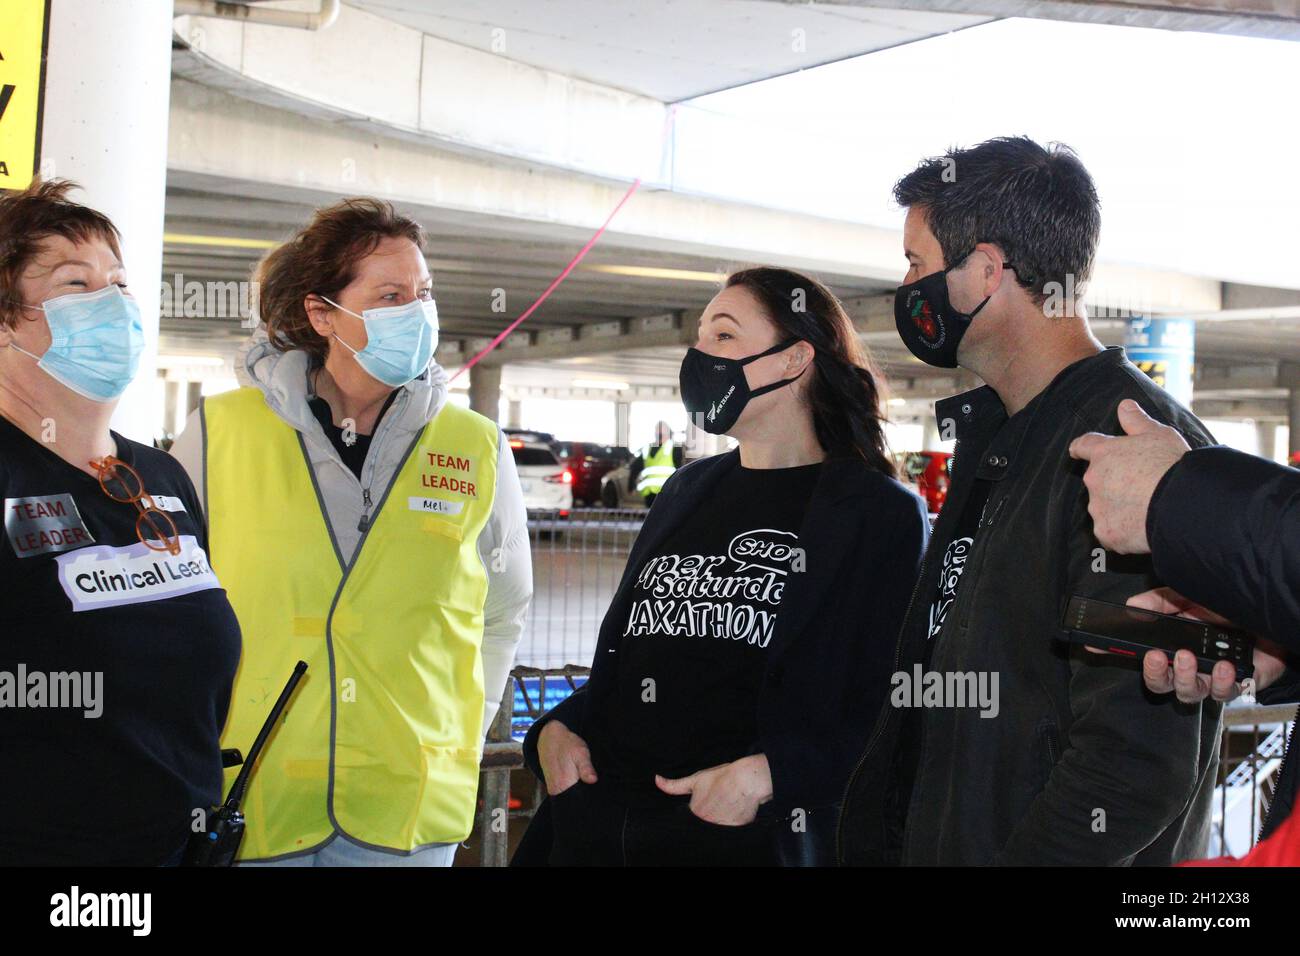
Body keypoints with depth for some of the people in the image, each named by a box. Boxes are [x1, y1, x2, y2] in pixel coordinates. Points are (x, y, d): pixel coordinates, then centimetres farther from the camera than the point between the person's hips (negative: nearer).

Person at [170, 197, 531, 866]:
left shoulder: (477, 451, 3)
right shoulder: (221, 434, -2)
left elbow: (501, 615, 17)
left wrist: (460, 740, 10)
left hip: (409, 814, 1)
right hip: (247, 807, -1)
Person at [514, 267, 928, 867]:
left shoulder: (881, 513, -6)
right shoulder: (687, 491, 14)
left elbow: (893, 711, -12)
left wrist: (768, 774, -23)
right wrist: (559, 727, 2)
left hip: (755, 834, -6)